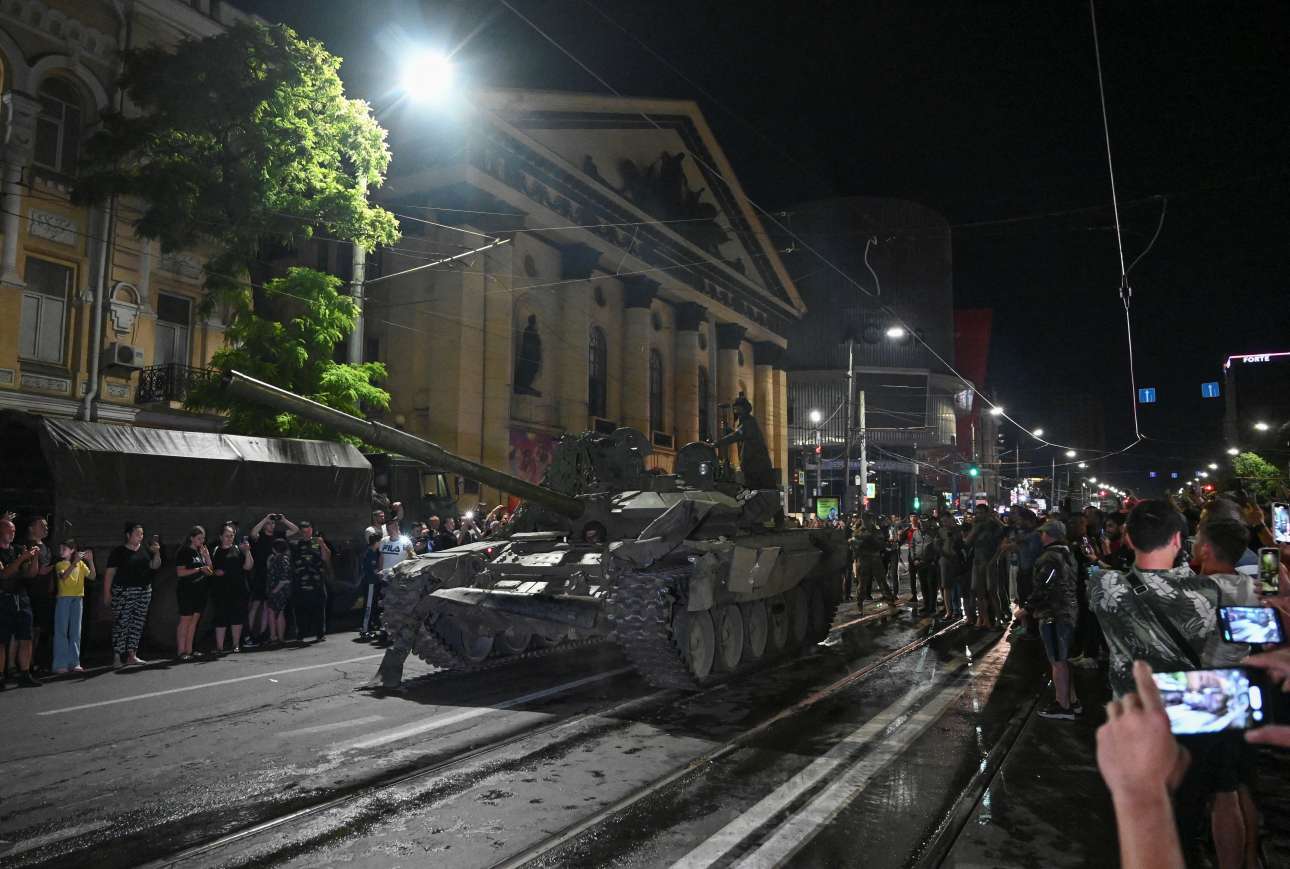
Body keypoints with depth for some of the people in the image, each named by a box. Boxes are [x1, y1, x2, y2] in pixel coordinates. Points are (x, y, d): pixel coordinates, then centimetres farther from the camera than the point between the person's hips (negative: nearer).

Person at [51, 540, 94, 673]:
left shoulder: (81, 564, 7)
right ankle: (60, 664, -2)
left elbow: (92, 576, -4)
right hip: (63, 599, -2)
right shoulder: (59, 564, 1)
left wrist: (90, 561, -15)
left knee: (75, 631, 4)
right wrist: (74, 562, -28)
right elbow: (63, 576, -19)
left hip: (78, 599, 2)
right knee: (61, 631, -3)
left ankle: (74, 663, 6)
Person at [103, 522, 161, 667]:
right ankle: (117, 657, -4)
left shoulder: (145, 550, 13)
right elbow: (109, 573, -5)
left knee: (137, 624, 6)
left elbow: (155, 566, 11)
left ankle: (132, 655, 12)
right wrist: (107, 593, -11)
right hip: (123, 592, -5)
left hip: (144, 592, 5)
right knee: (121, 624, -7)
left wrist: (157, 553, -6)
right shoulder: (119, 552, -3)